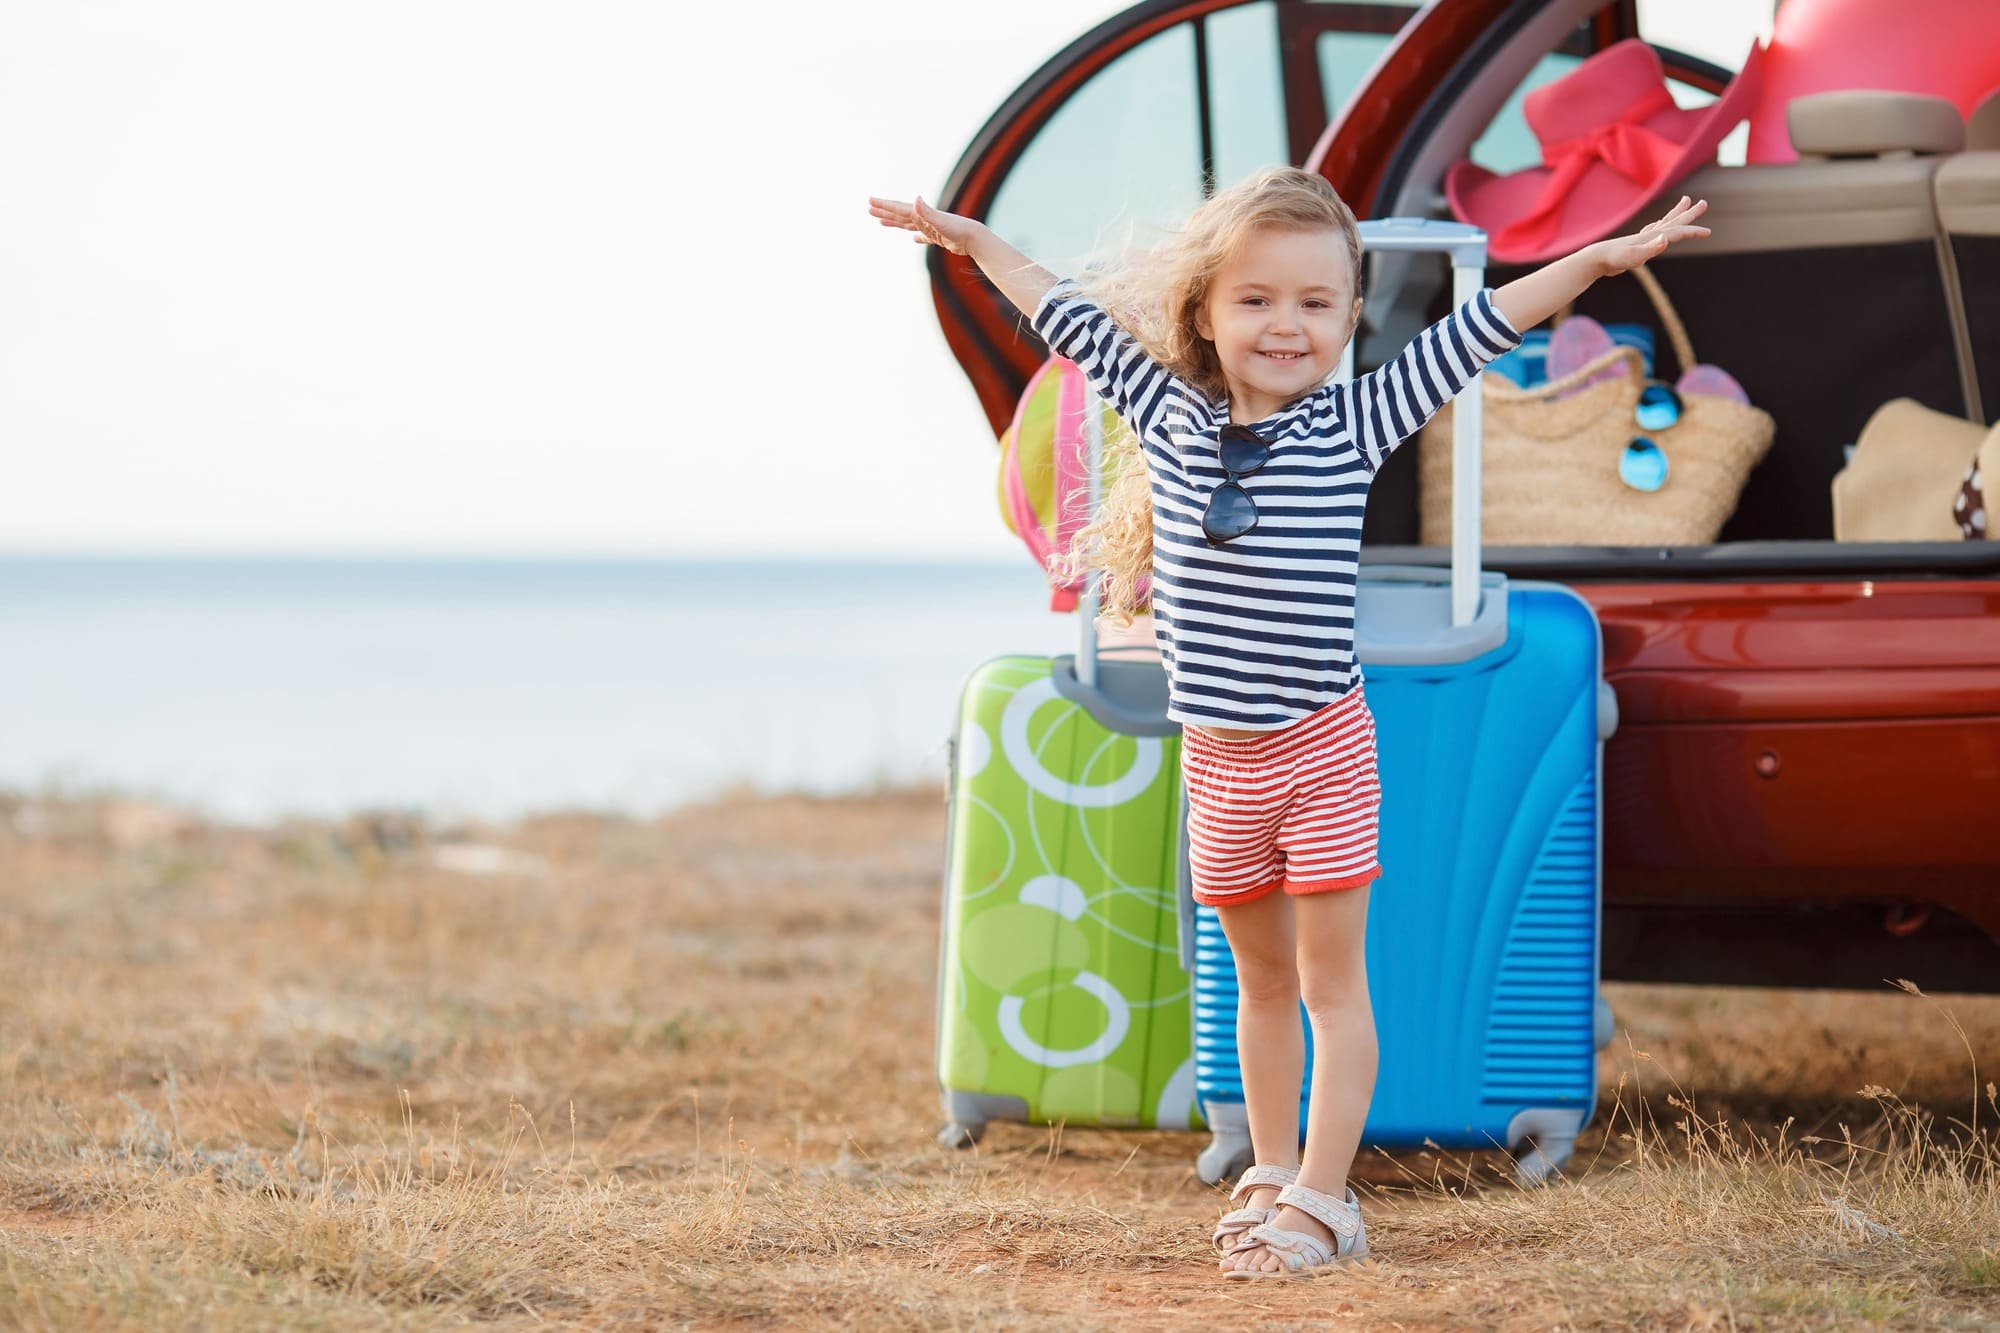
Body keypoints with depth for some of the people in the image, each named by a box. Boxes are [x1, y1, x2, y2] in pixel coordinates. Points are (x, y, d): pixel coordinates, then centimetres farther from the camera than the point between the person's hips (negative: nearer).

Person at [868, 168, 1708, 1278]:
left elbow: (1480, 326, -6)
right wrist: (972, 241, 21)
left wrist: (1602, 257, -10)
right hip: (1215, 759, 3)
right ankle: (1271, 1177, 23)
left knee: (1331, 979, -1)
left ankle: (1322, 1198, 0)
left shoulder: (1354, 426, -6)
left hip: (1322, 750, -3)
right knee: (1260, 978, 14)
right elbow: (1073, 320, 13)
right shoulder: (1171, 417, 2)